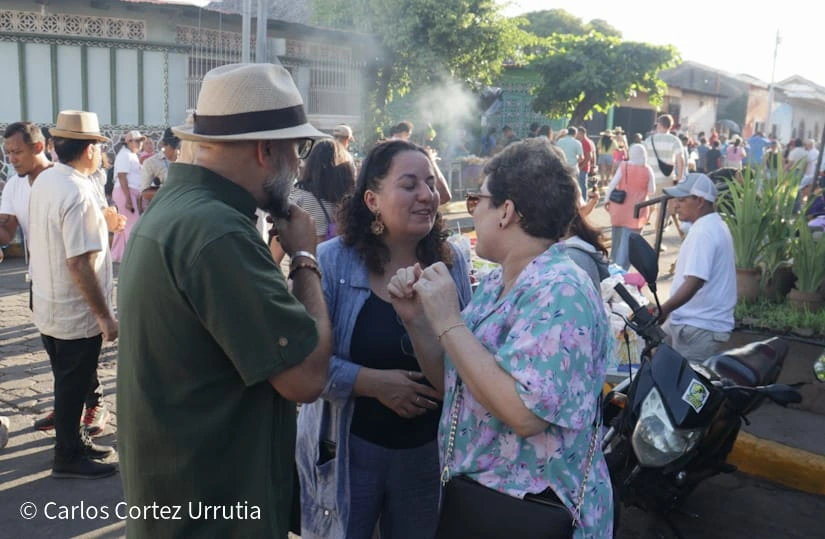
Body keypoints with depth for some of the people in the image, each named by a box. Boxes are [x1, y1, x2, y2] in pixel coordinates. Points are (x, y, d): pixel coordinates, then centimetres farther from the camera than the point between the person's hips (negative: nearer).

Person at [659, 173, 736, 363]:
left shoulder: (703, 232, -19)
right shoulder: (714, 225, 14)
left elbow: (694, 282, -29)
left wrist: (662, 310, -32)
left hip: (699, 327, -11)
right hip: (695, 320, 11)